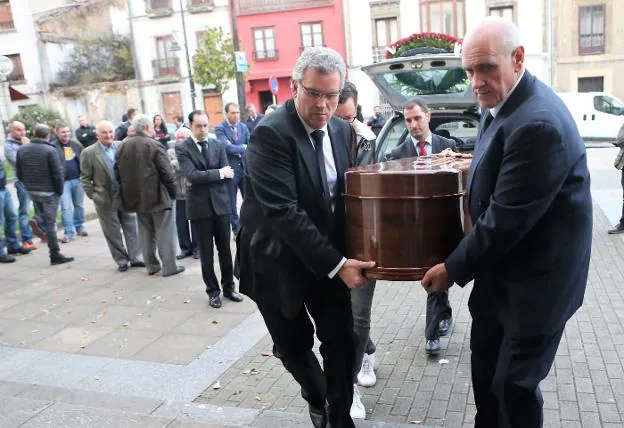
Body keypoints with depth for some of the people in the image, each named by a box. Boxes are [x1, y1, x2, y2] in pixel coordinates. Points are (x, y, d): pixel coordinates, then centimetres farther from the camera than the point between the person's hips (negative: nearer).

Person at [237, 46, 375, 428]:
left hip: (330, 259, 4)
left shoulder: (342, 130, -1)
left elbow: (348, 192, 7)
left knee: (342, 342, 6)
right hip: (279, 260, -4)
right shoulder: (271, 133, -22)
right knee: (294, 346, 12)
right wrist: (336, 264, -28)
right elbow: (282, 211, -28)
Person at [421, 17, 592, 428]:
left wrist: (454, 269, -17)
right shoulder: (503, 103, 2)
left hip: (534, 277, -9)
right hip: (502, 269, 9)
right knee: (486, 366, 22)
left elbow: (505, 219, -26)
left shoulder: (538, 123, -29)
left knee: (514, 384, 6)